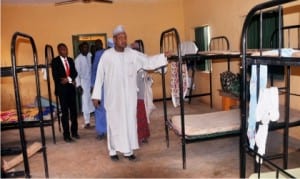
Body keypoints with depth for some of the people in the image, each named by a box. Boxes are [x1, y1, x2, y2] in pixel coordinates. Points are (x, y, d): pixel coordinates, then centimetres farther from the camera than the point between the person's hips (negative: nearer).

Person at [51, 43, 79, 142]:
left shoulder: (70, 60, 14)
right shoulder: (55, 61, -2)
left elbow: (75, 72, 7)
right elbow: (55, 76, -10)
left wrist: (68, 79, -13)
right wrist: (69, 81, -12)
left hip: (71, 88, 5)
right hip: (62, 89, -5)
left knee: (73, 110, 8)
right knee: (65, 112, -3)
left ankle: (74, 131, 18)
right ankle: (66, 134, 3)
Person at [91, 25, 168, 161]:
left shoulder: (133, 54, -1)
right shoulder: (107, 55, -7)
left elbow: (148, 61, -1)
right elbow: (99, 75, -3)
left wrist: (164, 56, -15)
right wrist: (96, 95, -3)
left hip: (129, 95, 2)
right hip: (113, 96, -2)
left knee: (129, 121, 7)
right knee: (114, 122, 6)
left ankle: (128, 150, 20)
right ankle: (113, 151, 21)